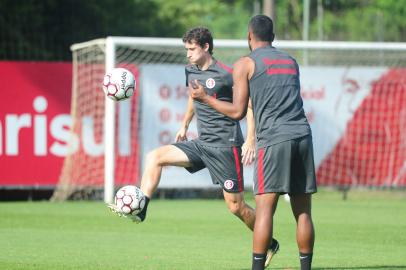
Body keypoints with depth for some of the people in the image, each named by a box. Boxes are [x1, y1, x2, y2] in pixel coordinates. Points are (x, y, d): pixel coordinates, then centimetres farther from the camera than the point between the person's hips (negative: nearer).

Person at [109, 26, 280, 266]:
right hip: (201, 143, 7)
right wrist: (184, 126, 28)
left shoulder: (226, 74, -13)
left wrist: (251, 140, -17)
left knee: (236, 206, -3)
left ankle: (270, 244, 16)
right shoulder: (191, 71, 9)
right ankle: (140, 209, -13)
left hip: (226, 145, -7)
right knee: (155, 157, -7)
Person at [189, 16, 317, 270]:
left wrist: (205, 98, 15)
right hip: (303, 135, 5)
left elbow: (238, 112, 2)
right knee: (303, 211, 6)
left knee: (265, 208, -7)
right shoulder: (290, 61, 21)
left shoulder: (245, 64, 6)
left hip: (274, 139, -5)